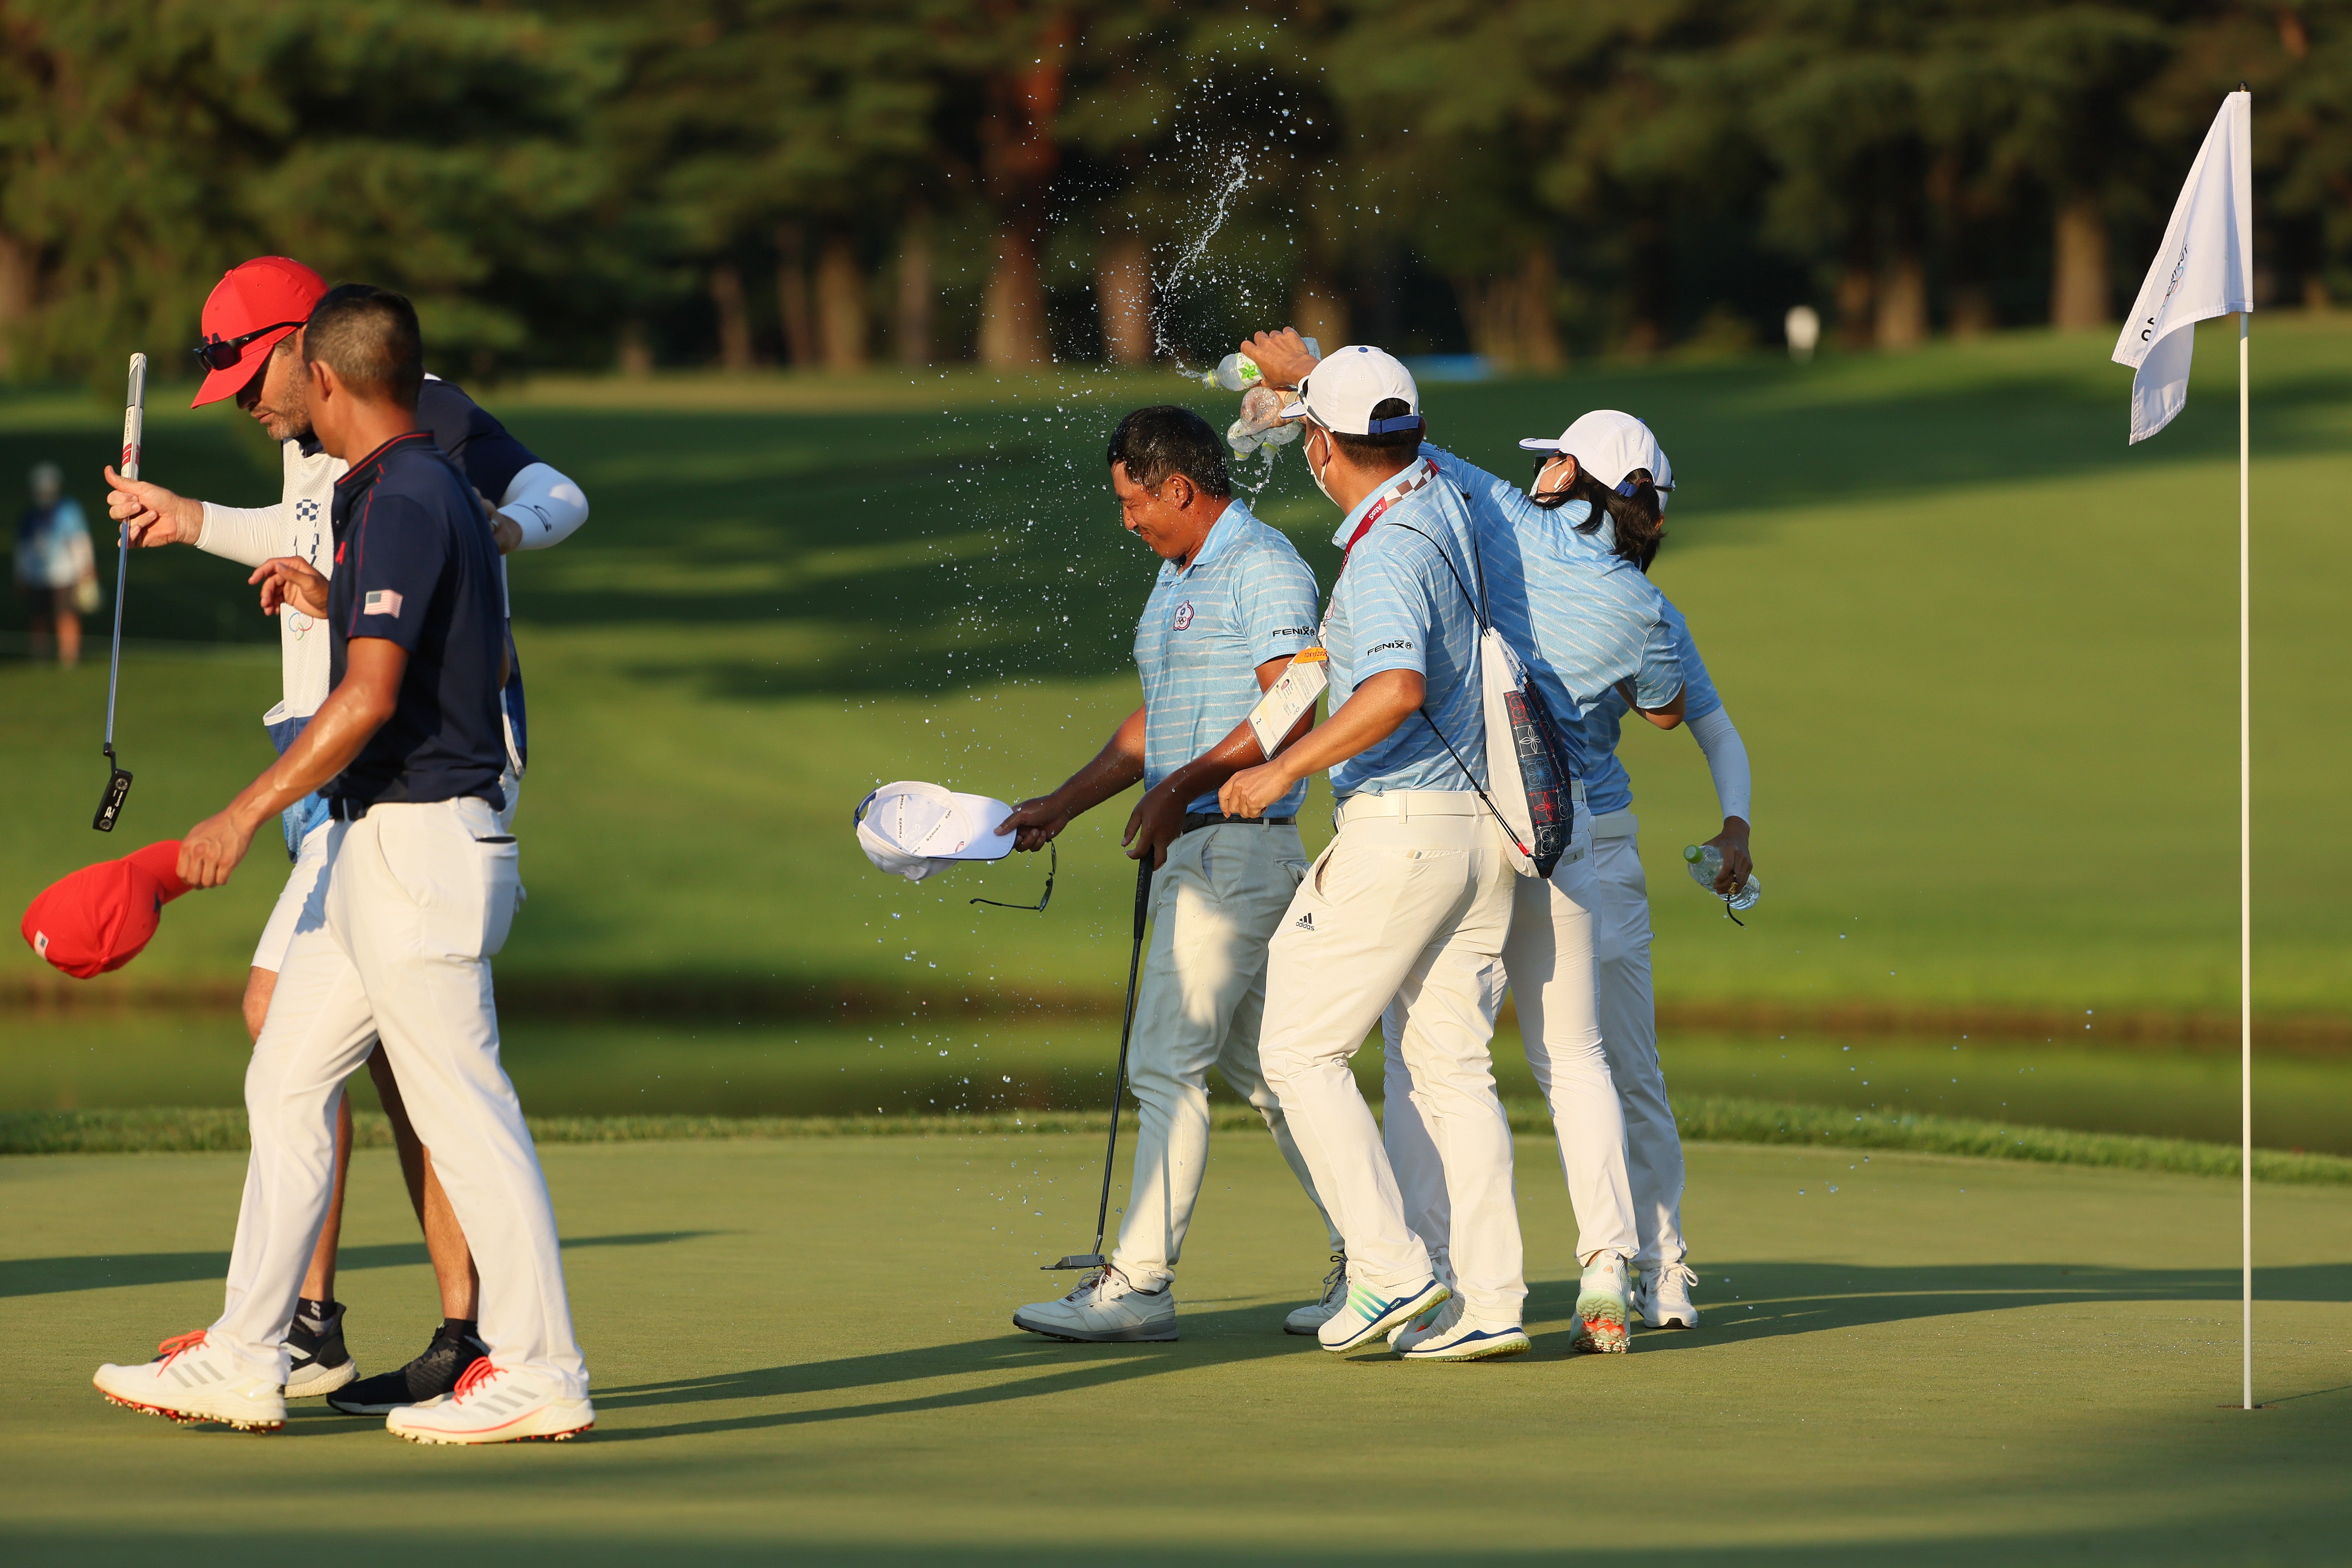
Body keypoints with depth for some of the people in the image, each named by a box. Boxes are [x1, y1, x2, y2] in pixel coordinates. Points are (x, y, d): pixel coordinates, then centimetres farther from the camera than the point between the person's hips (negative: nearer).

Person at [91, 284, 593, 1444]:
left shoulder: (400, 501, -15)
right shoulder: (438, 491, 16)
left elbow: (370, 696, -23)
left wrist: (246, 815, -19)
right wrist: (335, 605, 24)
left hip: (418, 837, -11)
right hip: (377, 845, 11)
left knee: (459, 1102, -7)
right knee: (286, 1080, 12)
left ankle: (536, 1370, -4)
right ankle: (245, 1359, 15)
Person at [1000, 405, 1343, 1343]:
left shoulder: (1264, 569, -11)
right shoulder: (1175, 577, 20)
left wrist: (1181, 788, -23)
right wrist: (1062, 806, 21)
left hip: (1240, 847, -10)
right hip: (1189, 852, 10)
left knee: (1167, 1060, -12)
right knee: (1256, 1066, 12)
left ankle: (1139, 1285, -12)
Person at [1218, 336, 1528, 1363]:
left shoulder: (1385, 552, -17)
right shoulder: (1440, 500, 10)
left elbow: (1398, 688, -33)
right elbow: (1394, 440, 34)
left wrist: (1285, 769, -27)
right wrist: (1304, 372, 47)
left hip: (1397, 829, -9)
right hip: (1481, 829, 9)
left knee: (1302, 1049, 0)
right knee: (1454, 1067, 7)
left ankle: (1389, 1269, -8)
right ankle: (1490, 1299, 1)